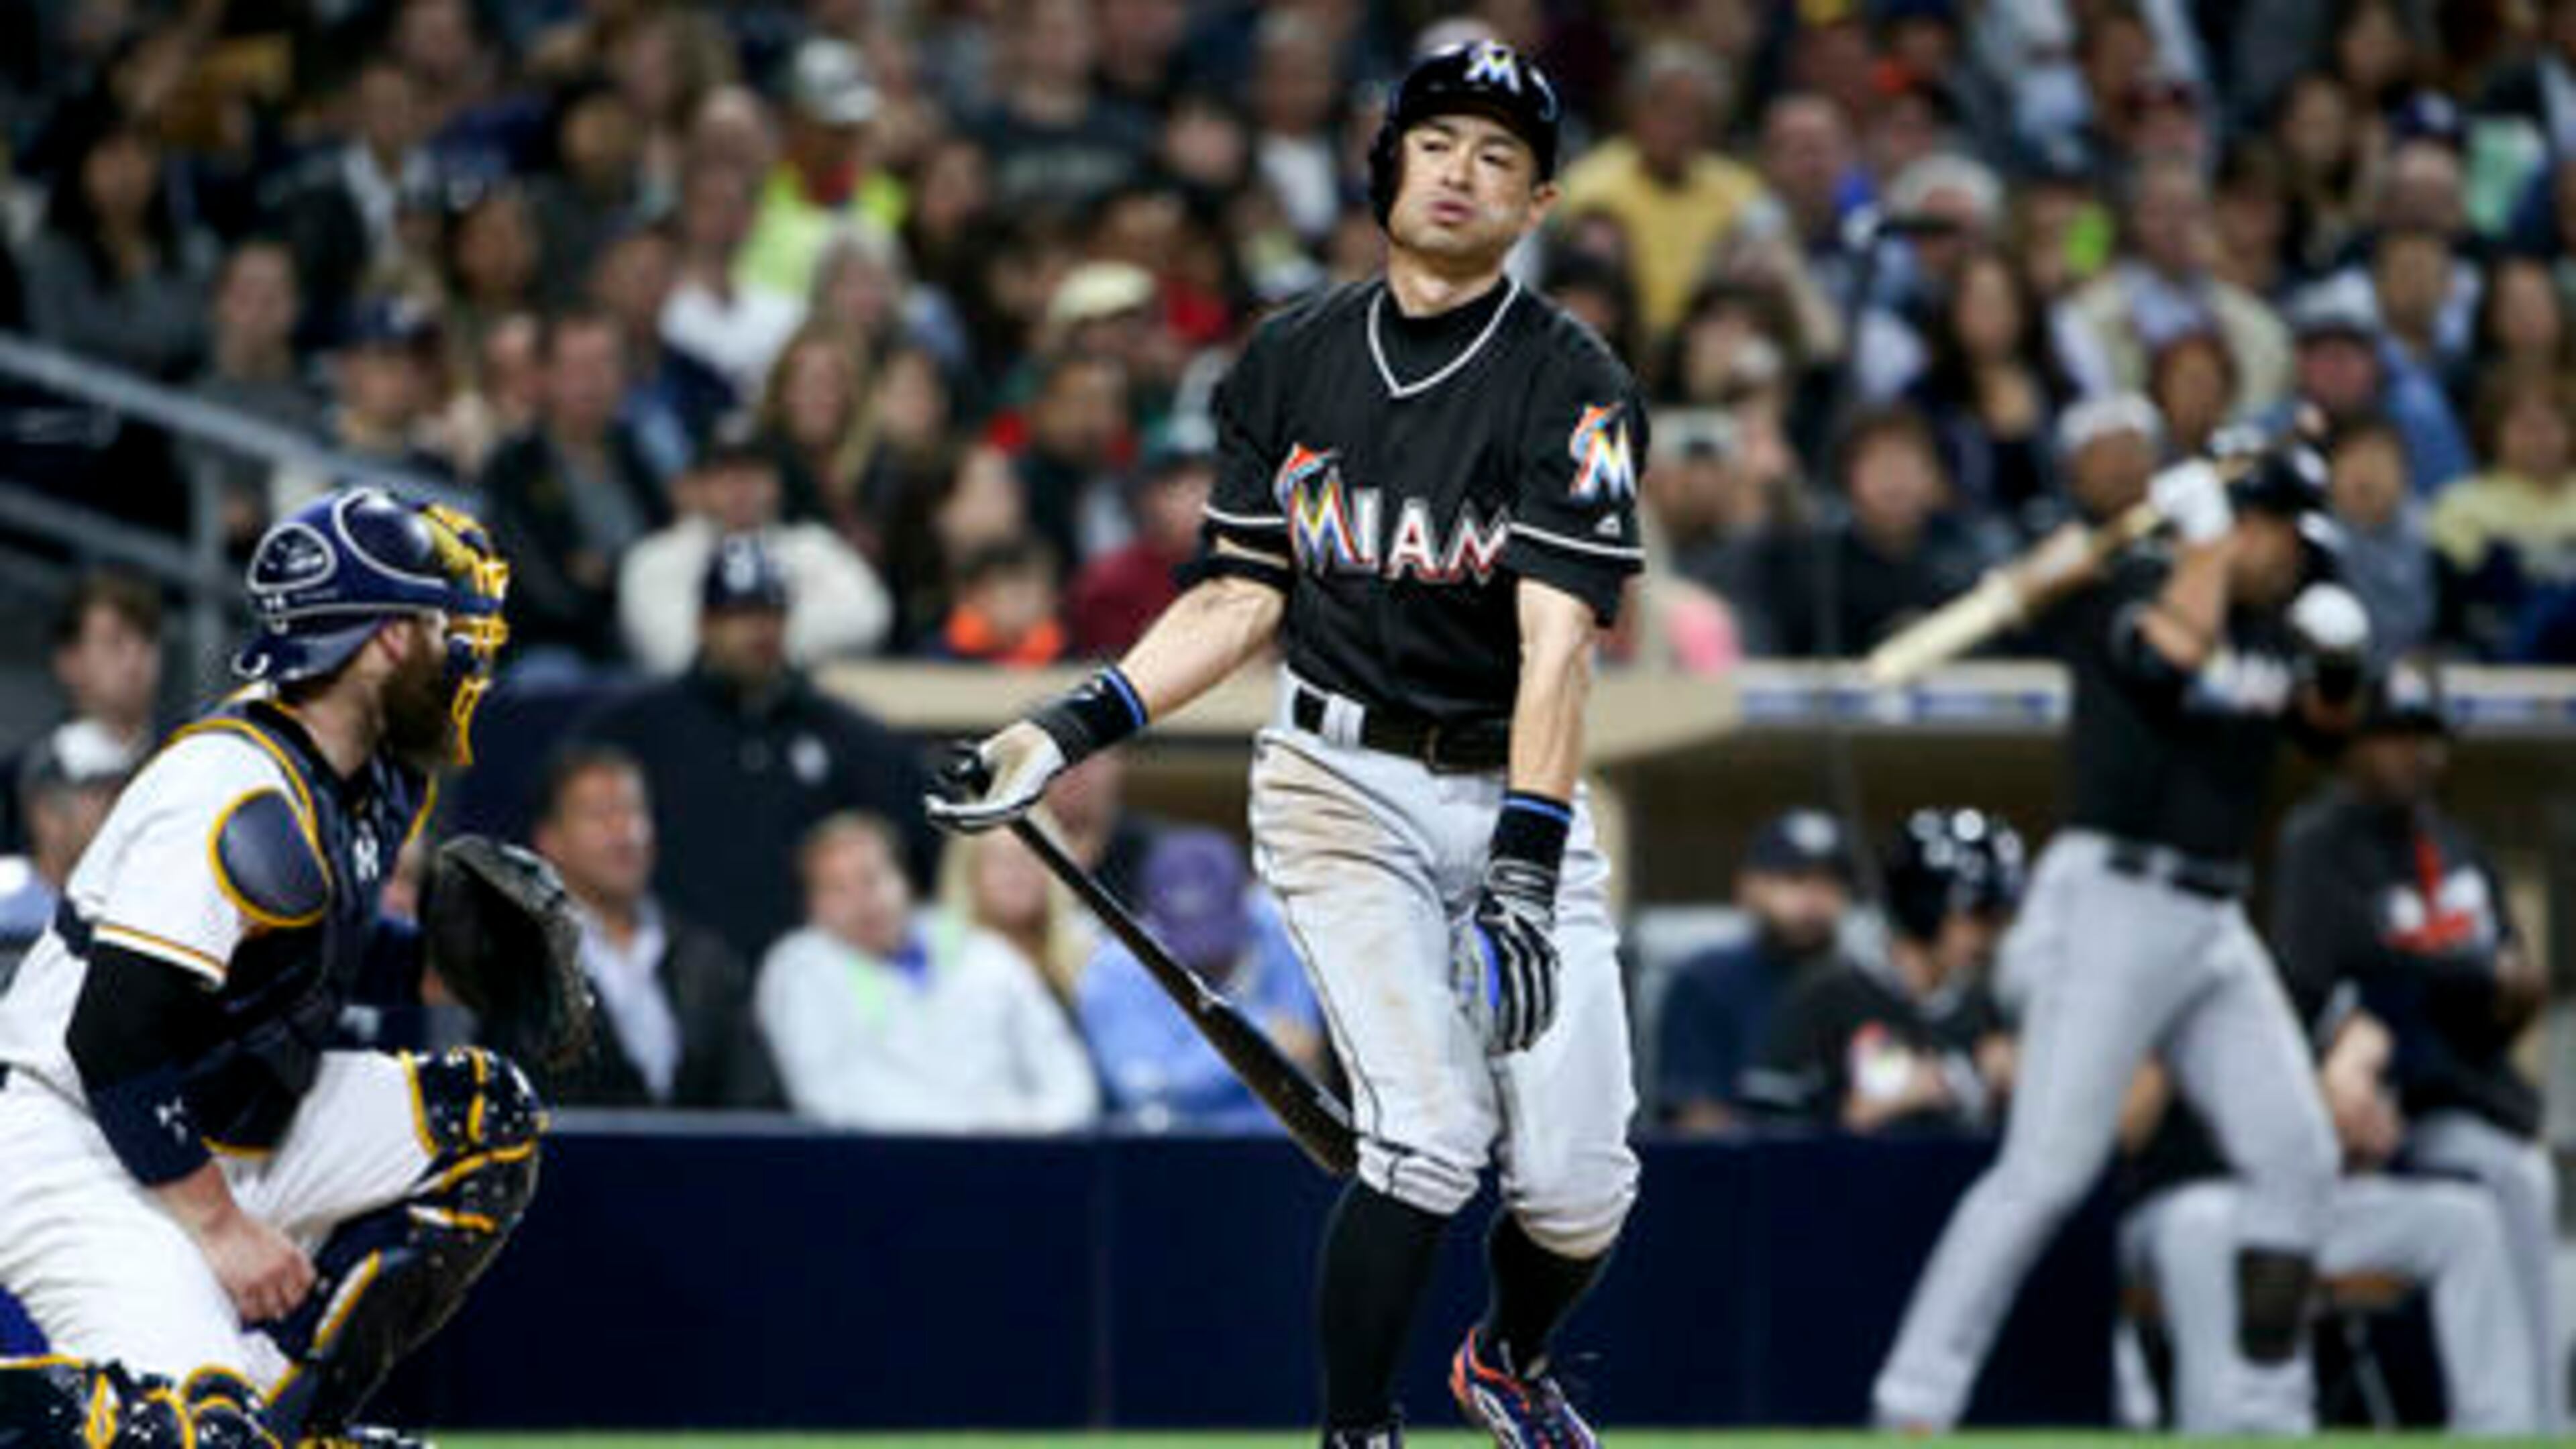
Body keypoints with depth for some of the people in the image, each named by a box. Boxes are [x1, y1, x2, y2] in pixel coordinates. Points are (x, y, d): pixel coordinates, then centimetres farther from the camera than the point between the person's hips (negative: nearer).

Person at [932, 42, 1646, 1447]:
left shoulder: (1573, 386, -9)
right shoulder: (1292, 360, 4)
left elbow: (1557, 636, -20)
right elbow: (1242, 598, 9)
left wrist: (1527, 870, -30)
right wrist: (1072, 730, -2)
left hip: (1514, 792, 0)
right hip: (1341, 786, 0)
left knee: (1576, 1185, -4)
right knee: (1429, 1133, -19)